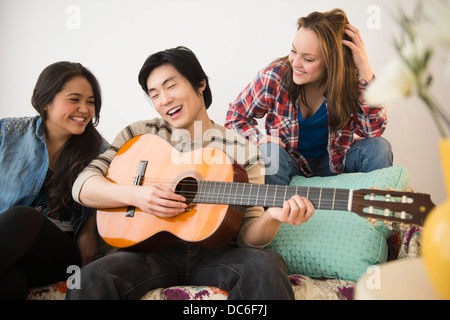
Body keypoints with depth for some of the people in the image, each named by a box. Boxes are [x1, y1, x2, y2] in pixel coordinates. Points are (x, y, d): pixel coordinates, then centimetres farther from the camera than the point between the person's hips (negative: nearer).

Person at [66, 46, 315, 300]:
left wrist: (272, 218, -24)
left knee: (267, 266, -32)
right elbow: (83, 187, 2)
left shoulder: (242, 150, 3)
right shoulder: (141, 135, 7)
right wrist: (134, 195, -16)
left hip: (214, 254, 0)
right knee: (90, 280, -31)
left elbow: (248, 236, 0)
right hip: (154, 251, 1)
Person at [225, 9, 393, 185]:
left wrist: (365, 70, -32)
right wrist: (261, 139, -24)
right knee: (270, 153, -34)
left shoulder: (349, 80, -16)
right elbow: (235, 116, -4)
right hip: (288, 162, -1)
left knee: (378, 148, -23)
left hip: (331, 162, 2)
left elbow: (374, 130, -27)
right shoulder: (274, 77, -19)